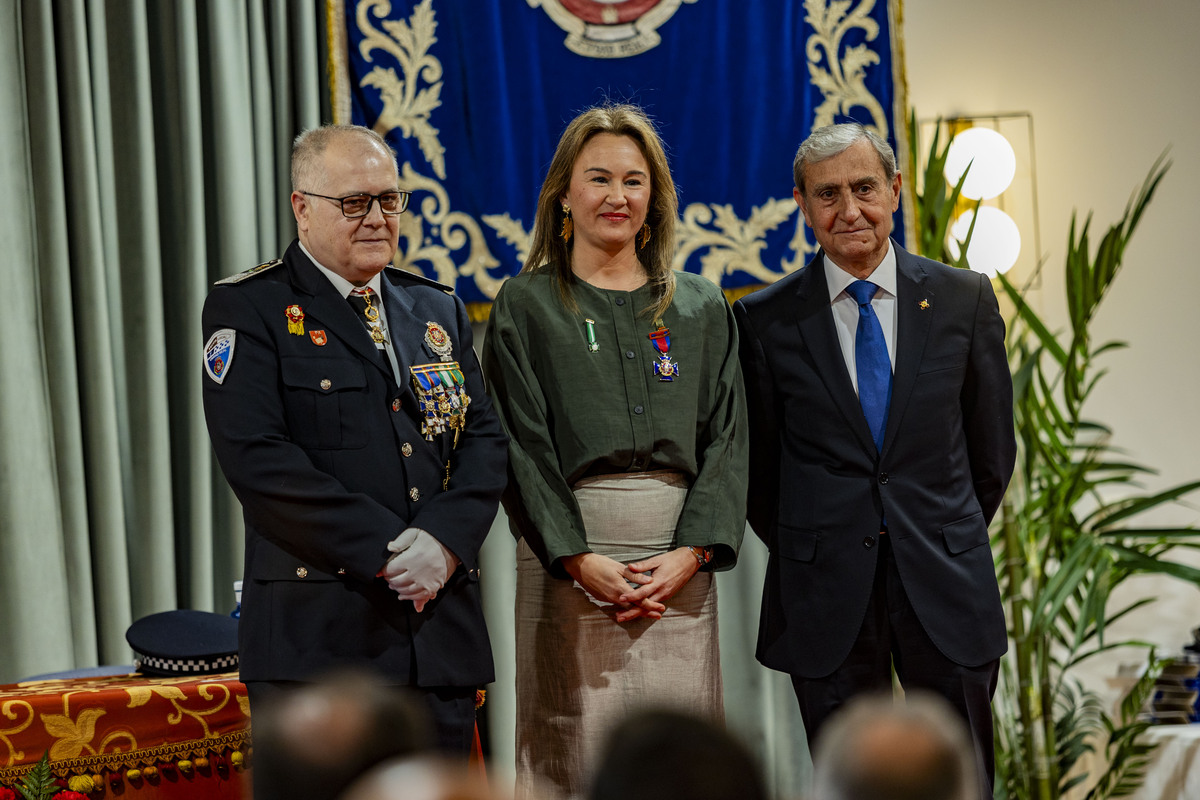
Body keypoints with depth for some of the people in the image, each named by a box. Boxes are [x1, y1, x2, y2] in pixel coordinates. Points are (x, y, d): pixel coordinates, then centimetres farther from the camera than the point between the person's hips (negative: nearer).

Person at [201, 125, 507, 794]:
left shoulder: (439, 310, 17)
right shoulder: (249, 310, -1)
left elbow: (485, 440, 10)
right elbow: (256, 456, -12)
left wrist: (445, 541, -9)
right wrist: (385, 550, -16)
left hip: (442, 634, 5)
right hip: (318, 632, -5)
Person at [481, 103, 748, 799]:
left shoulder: (701, 308, 14)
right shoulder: (526, 307, 6)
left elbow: (727, 436, 7)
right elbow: (523, 445, -1)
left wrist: (692, 552, -8)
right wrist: (580, 560, -13)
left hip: (681, 560, 2)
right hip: (571, 553, -2)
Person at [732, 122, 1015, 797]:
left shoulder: (964, 299, 3)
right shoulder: (767, 319, 0)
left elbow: (992, 444, 11)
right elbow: (758, 460, 7)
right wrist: (804, 553, 9)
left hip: (945, 583, 1)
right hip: (827, 589, -1)